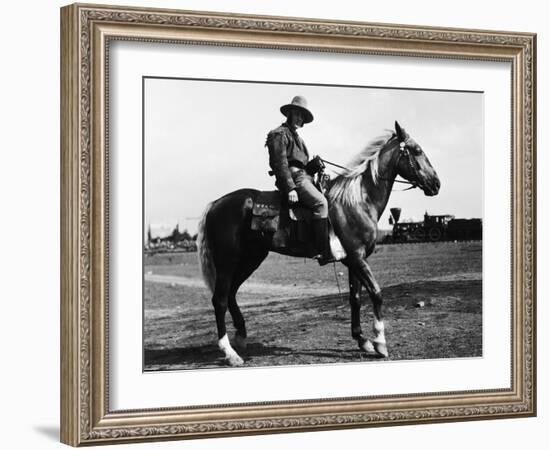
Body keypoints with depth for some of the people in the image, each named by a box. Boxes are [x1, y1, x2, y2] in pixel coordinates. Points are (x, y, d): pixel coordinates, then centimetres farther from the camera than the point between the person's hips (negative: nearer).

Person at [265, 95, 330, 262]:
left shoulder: (297, 138, 29)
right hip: (293, 177, -10)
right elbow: (280, 164, -12)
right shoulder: (280, 134, -1)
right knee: (320, 203, -26)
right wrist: (290, 189, -21)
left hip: (304, 177, 10)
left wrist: (315, 164, 5)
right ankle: (323, 252, -32)